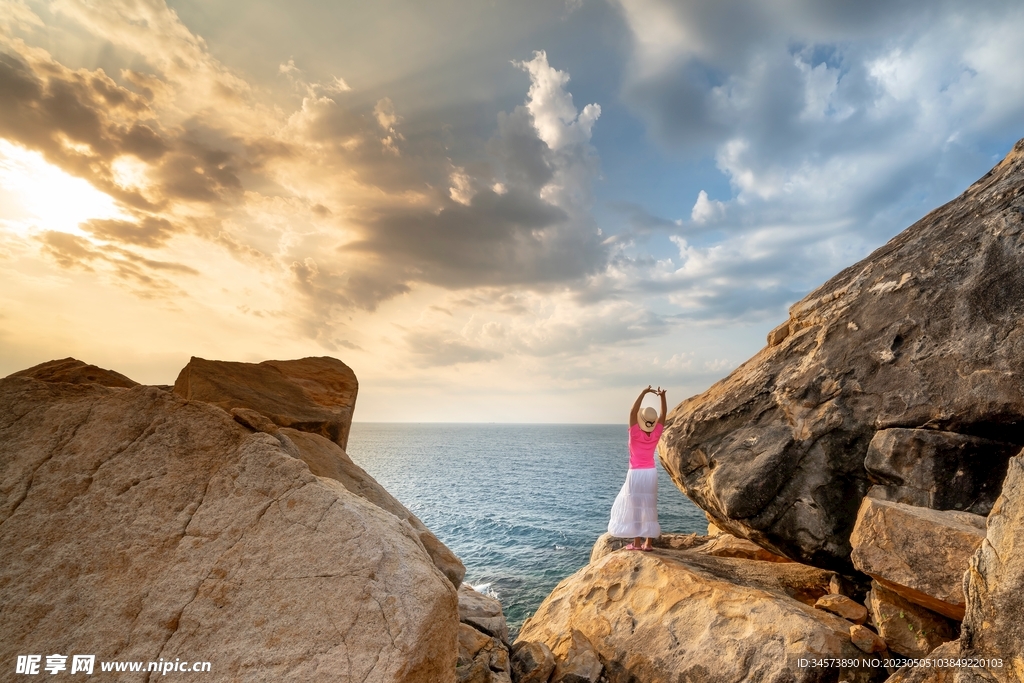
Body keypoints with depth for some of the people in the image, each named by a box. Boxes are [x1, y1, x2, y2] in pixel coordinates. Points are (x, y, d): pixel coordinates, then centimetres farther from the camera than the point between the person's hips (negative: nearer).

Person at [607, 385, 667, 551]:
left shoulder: (636, 434, -16)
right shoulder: (656, 434, -7)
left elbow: (633, 412, -21)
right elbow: (663, 414, -1)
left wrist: (644, 393, -23)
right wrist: (662, 396, -8)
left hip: (636, 474, -4)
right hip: (651, 473, 4)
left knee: (634, 507, 3)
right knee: (649, 508, 10)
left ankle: (637, 543, 5)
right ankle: (648, 543, 13)